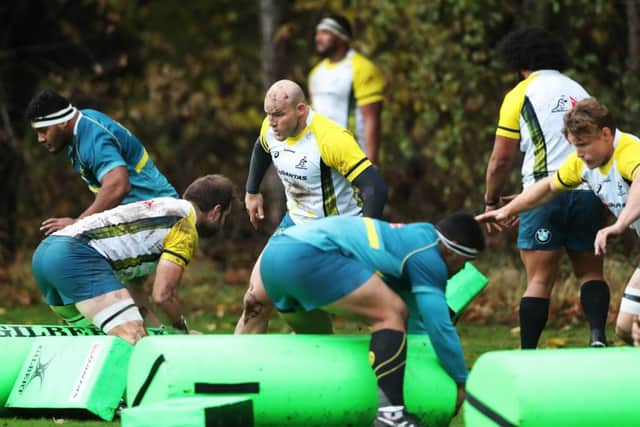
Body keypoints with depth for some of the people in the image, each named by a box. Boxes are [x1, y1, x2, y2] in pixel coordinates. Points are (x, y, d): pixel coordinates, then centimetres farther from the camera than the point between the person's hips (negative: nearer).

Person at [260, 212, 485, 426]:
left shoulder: (405, 238, 29)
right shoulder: (426, 253, 2)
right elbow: (438, 324, -1)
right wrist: (462, 382, 9)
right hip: (307, 255, -10)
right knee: (392, 313, -10)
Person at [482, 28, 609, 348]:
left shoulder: (520, 95, 3)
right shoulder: (580, 92, 18)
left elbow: (501, 159, 0)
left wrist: (492, 203, 12)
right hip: (588, 192, 4)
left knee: (539, 281, -2)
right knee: (590, 273, 11)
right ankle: (597, 336, -11)